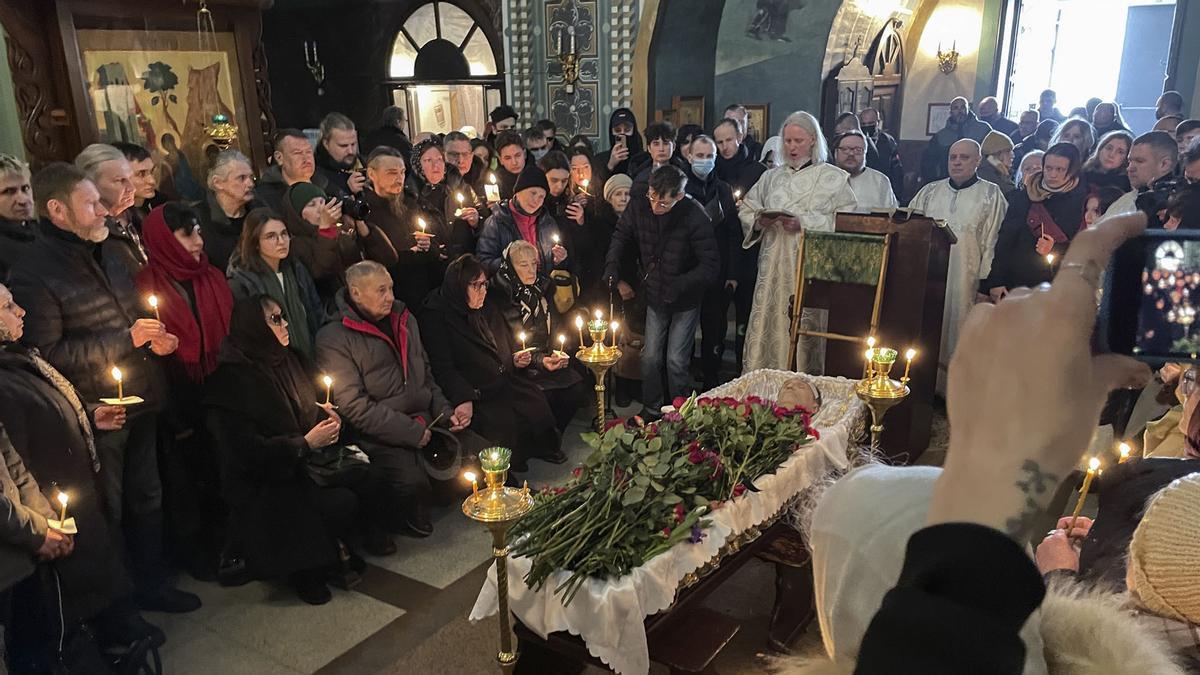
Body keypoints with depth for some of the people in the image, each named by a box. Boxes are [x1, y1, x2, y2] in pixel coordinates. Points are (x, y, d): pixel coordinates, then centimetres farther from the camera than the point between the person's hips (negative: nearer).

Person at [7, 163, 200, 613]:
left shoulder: (111, 252, 9)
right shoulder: (33, 274, -16)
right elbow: (47, 354, -20)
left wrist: (156, 338, 1)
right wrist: (127, 339, -21)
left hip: (140, 403, 7)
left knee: (146, 497, 18)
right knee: (106, 512, 8)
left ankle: (151, 583, 36)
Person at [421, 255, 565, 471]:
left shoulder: (487, 311, 14)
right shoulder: (435, 317, -9)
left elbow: (507, 346, 27)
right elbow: (443, 368, -16)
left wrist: (517, 359, 5)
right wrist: (463, 399, -28)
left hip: (506, 383, 7)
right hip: (477, 394, -7)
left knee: (539, 405, -15)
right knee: (504, 422, -27)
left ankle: (542, 448, 8)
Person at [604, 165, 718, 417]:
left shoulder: (695, 217, -25)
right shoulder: (638, 207, -14)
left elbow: (711, 266, -22)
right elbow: (621, 236, 6)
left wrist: (680, 285, -33)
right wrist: (612, 264, -11)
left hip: (685, 301, -4)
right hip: (655, 297, 4)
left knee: (676, 361, -3)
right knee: (650, 358, 9)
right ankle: (651, 411, 29)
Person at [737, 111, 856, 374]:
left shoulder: (834, 178, 3)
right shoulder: (772, 177, 16)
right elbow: (746, 209, 19)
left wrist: (804, 224, -15)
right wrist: (759, 221, -3)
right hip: (773, 267, 4)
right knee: (766, 324, 2)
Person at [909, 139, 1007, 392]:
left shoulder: (992, 194, 4)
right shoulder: (929, 192, 14)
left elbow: (993, 240, -2)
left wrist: (985, 282, -10)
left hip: (965, 281, -3)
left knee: (956, 333, -1)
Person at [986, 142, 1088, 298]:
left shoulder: (1082, 202, 0)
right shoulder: (1023, 197, 4)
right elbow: (1005, 239, 0)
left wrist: (1055, 249, -14)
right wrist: (996, 281, -5)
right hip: (1015, 283, 1)